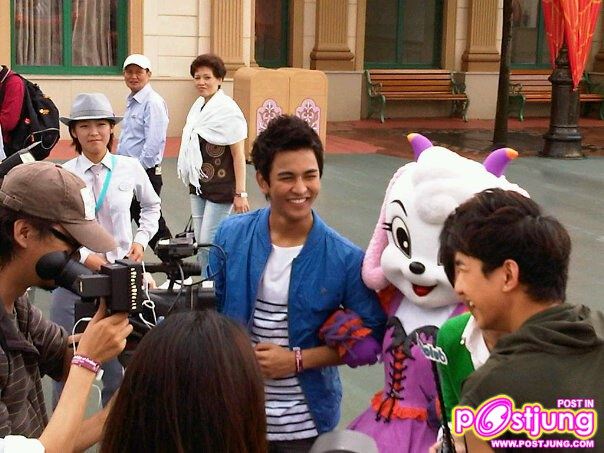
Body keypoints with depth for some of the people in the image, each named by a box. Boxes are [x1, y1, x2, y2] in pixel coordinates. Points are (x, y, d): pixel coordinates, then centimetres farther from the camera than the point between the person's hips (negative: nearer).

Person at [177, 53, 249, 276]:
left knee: (208, 243, -7)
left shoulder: (228, 110, -14)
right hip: (198, 186, 8)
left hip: (220, 188, -8)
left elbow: (238, 155, -14)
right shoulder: (198, 107, 9)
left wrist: (240, 193, -15)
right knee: (200, 242, 11)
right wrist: (192, 181, 13)